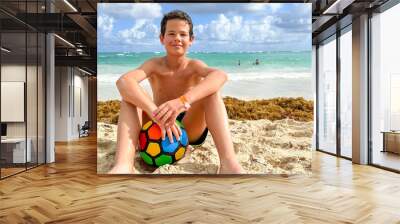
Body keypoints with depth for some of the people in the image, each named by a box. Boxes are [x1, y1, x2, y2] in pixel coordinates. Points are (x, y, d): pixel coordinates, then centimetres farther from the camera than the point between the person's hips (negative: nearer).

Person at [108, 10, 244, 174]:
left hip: (191, 128, -1)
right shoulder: (154, 65, -6)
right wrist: (155, 112, -46)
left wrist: (183, 101, -50)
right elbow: (123, 81, -28)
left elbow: (220, 75, -33)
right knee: (130, 93, -20)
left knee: (211, 91, -23)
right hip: (158, 127, 1)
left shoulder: (194, 66, -7)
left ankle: (228, 162, -38)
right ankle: (123, 165, -41)